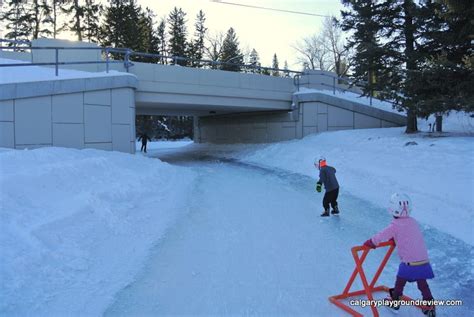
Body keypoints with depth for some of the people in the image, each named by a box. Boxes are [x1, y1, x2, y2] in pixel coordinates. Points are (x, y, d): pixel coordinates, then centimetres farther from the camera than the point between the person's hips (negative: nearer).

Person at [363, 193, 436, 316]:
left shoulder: (396, 225, -12)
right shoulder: (413, 222, 9)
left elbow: (383, 235, -15)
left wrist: (371, 242, -3)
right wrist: (395, 238, 29)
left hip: (409, 263, -5)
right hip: (423, 261, 5)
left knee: (400, 283, 14)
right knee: (423, 285, 18)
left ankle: (394, 302, 29)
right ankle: (430, 307, 21)